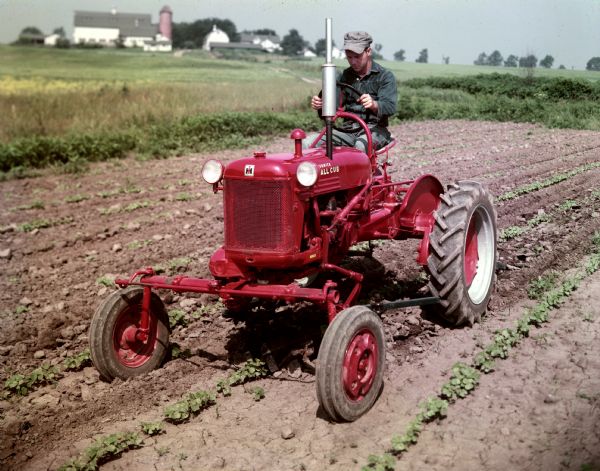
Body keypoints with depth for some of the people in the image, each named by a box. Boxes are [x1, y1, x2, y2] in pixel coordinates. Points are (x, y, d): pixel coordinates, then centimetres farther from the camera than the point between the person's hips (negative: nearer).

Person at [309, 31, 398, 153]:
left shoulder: (385, 76, 0)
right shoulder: (344, 76, 15)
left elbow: (390, 107, -14)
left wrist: (374, 105, -38)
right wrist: (319, 105, -15)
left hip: (374, 129, -4)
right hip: (348, 129, 4)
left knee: (360, 146, -40)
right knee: (309, 144, -20)